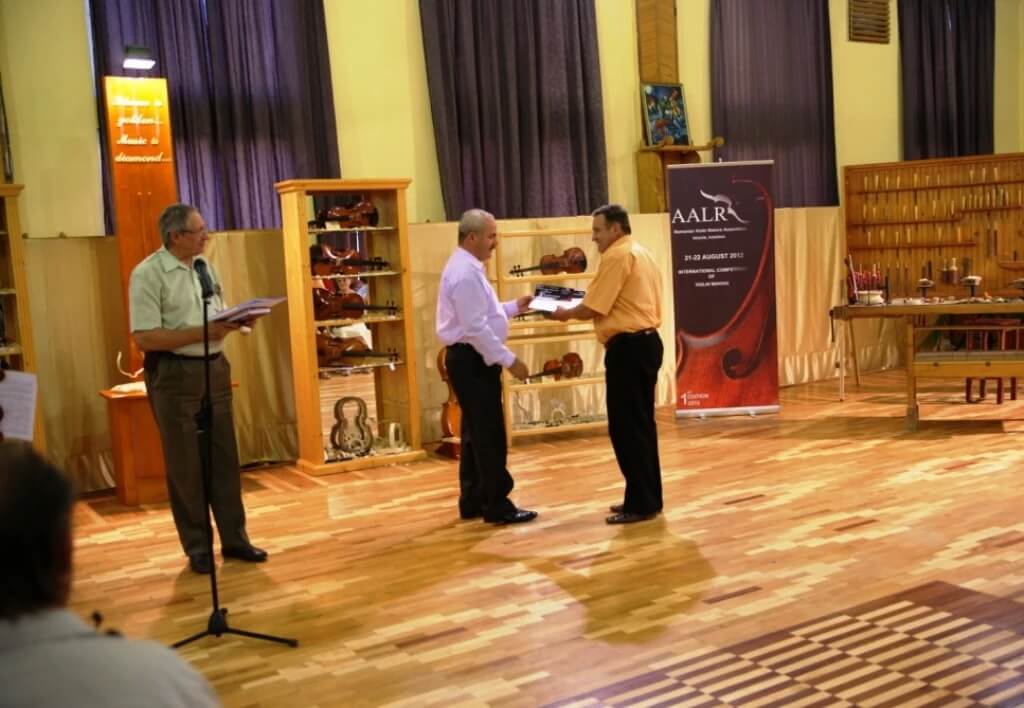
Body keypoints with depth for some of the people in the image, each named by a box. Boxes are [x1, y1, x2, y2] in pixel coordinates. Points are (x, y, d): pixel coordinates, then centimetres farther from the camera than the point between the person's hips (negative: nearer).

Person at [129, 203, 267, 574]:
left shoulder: (205, 267, 9)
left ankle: (234, 538, 21)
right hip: (174, 375, -6)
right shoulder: (148, 274, -13)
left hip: (215, 369, 6)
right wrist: (201, 333, -22)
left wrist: (236, 321, -6)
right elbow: (145, 337, -19)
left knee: (225, 457, 10)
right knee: (185, 463, 4)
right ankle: (197, 547, 16)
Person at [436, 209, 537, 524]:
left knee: (475, 433, 15)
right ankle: (497, 505, 2)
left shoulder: (468, 267, 14)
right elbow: (476, 327, -24)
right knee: (490, 435, -5)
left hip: (471, 359, 11)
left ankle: (473, 501, 22)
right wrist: (509, 360, -21)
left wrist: (514, 307, 12)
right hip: (472, 360, -11)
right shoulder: (466, 272, -19)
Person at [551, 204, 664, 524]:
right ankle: (648, 498, 21)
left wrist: (565, 314, 4)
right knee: (641, 425, 14)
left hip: (628, 347, -10)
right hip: (646, 341, 10)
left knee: (625, 428, -5)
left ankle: (640, 503, -2)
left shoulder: (617, 256, -12)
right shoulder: (642, 254, 19)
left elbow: (592, 308, -15)